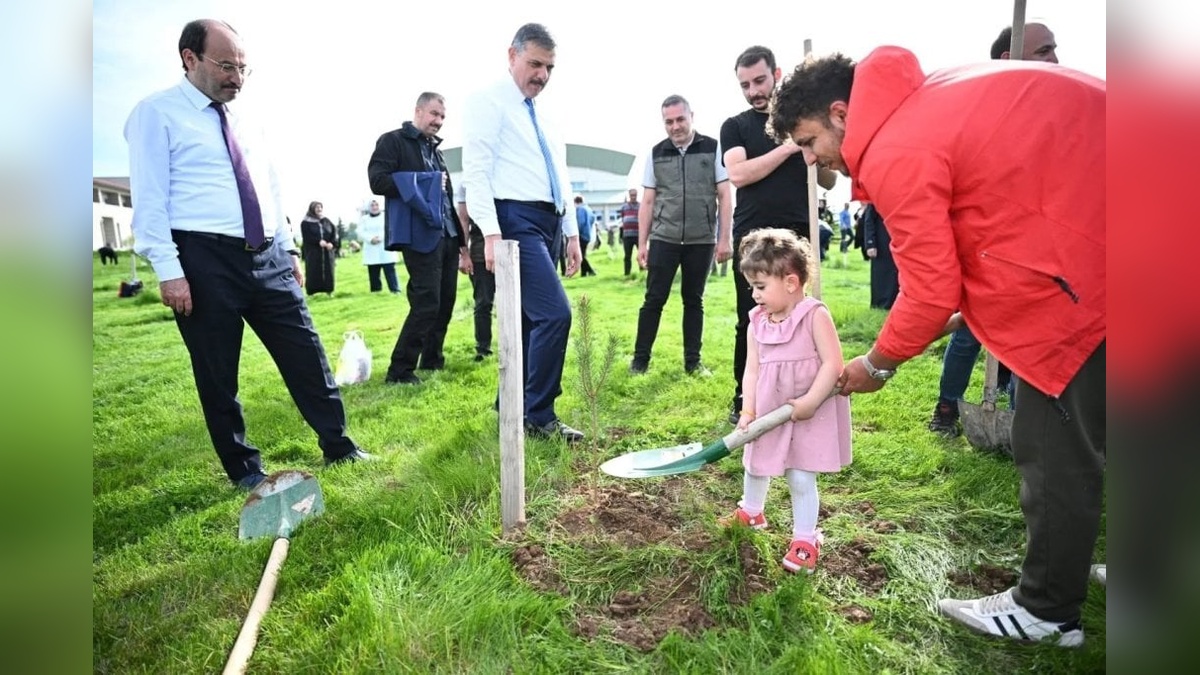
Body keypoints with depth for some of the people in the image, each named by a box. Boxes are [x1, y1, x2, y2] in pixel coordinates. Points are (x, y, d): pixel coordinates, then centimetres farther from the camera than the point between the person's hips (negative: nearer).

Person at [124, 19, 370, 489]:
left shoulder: (245, 122, 19)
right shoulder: (156, 114, -1)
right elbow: (149, 199, -8)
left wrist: (288, 249, 17)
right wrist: (168, 270, -15)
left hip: (266, 257, 6)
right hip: (205, 260, -5)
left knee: (306, 353, 5)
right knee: (217, 376, 5)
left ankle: (339, 449, 17)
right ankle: (244, 470, 21)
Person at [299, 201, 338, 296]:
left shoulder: (326, 221, 14)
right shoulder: (306, 223, 1)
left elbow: (335, 233, 7)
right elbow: (306, 237, -9)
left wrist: (332, 243, -12)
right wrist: (319, 241, -23)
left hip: (327, 252, 4)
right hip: (312, 252, -4)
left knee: (328, 272, 2)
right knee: (314, 272, -7)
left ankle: (328, 291, 8)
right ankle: (313, 293, -4)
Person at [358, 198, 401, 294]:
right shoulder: (364, 219, 16)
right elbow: (361, 232, 2)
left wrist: (380, 237, -19)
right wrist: (371, 239, -16)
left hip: (386, 249, -2)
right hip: (371, 251, 3)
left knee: (390, 270, -9)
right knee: (373, 272, 2)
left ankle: (395, 289, -10)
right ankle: (375, 290, 8)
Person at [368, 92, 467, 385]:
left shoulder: (435, 148, 22)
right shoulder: (392, 141, 0)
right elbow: (378, 182, -12)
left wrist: (460, 233, 12)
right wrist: (425, 181, -11)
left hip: (447, 234, 8)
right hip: (421, 235, -8)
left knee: (446, 300, 11)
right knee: (427, 302, -12)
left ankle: (433, 359, 25)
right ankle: (399, 369, -3)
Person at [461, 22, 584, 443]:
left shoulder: (545, 119, 22)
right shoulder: (490, 102, -2)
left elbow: (561, 179, 23)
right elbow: (476, 171, -12)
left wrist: (572, 233, 17)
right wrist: (491, 233, -21)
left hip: (547, 224, 9)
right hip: (516, 221, -8)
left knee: (528, 319, 10)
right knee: (555, 313, -17)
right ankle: (539, 416, -5)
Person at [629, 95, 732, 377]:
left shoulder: (713, 148, 2)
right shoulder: (656, 153, 7)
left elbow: (724, 196, 2)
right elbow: (647, 202, 8)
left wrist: (724, 238, -4)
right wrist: (641, 244, 3)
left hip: (701, 240, 0)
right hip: (663, 239, 1)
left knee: (694, 300, 8)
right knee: (654, 299, 0)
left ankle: (693, 362, 16)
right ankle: (640, 359, 9)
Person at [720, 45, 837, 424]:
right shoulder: (735, 127, 9)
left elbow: (829, 182, 12)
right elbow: (738, 174, -9)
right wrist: (788, 148, -11)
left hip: (798, 237, 2)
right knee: (751, 322, 1)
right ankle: (743, 400, 11)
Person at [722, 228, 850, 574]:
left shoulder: (815, 315, -15)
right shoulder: (757, 321, 0)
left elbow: (833, 364, -20)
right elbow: (752, 368, -1)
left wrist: (809, 402, -24)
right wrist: (748, 411, -8)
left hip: (810, 412, -6)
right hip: (769, 411, 6)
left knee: (801, 478, -1)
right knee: (755, 467, 21)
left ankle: (805, 539, 21)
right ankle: (751, 512, 49)